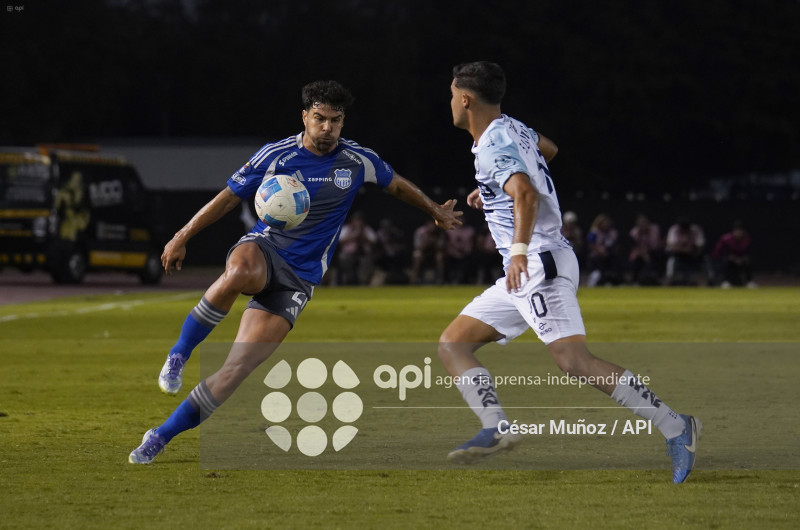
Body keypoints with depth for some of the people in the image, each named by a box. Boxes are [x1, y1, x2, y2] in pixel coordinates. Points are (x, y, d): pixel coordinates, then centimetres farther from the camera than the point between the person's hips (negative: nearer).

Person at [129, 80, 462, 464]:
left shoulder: (358, 161, 3)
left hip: (298, 278, 2)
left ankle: (163, 436, -8)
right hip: (263, 247, -2)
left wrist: (436, 211, 36)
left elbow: (398, 186, 23)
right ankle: (178, 356, -26)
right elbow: (229, 197, 6)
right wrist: (182, 238, 3)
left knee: (239, 368, -14)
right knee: (241, 274, -44)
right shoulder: (276, 156, -2)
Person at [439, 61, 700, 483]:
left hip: (540, 265, -11)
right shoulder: (512, 129, 16)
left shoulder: (493, 145, -13)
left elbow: (527, 194, -30)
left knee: (575, 361, -23)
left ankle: (674, 427, -22)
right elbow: (547, 149, 38)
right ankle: (496, 429, -6)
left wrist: (519, 250, -41)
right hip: (523, 274, 11)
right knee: (452, 345, 7)